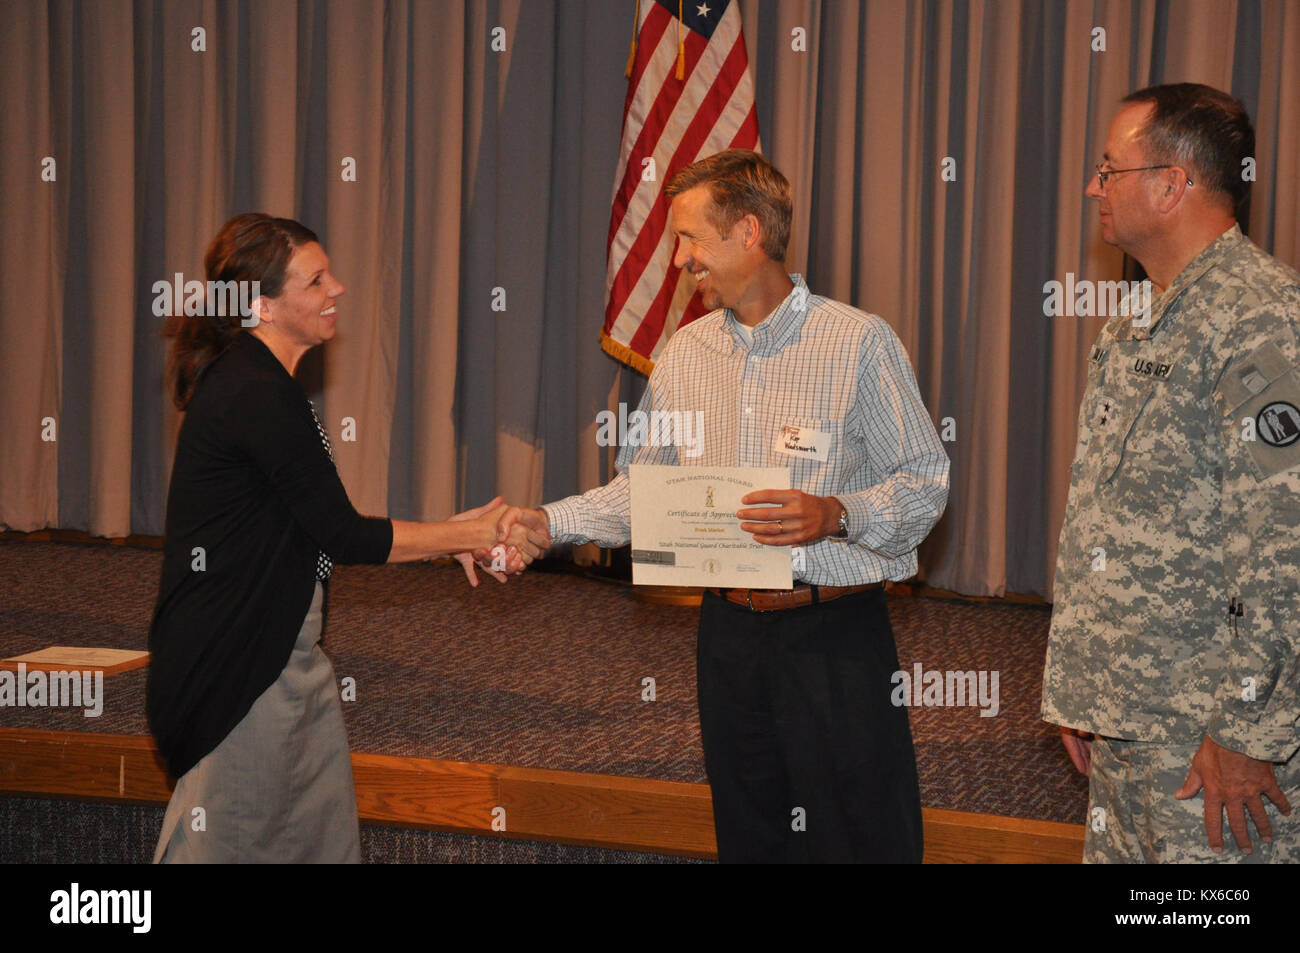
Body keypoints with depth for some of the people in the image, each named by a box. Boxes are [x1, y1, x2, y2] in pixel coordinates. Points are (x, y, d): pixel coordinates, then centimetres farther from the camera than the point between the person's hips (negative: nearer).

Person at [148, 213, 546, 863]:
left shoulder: (260, 385, 12)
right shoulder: (254, 396, -19)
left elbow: (320, 530, 14)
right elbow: (344, 536, -17)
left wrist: (448, 538, 7)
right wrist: (468, 534, -8)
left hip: (283, 651, 10)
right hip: (233, 663, -10)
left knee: (325, 833, 11)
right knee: (233, 838, -1)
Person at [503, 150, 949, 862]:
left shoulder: (859, 342, -7)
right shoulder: (685, 354, 9)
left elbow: (926, 482, -7)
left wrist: (835, 515, -22)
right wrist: (549, 522, 4)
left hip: (836, 632, -5)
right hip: (730, 629, 5)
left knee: (859, 839, -3)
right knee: (747, 836, 13)